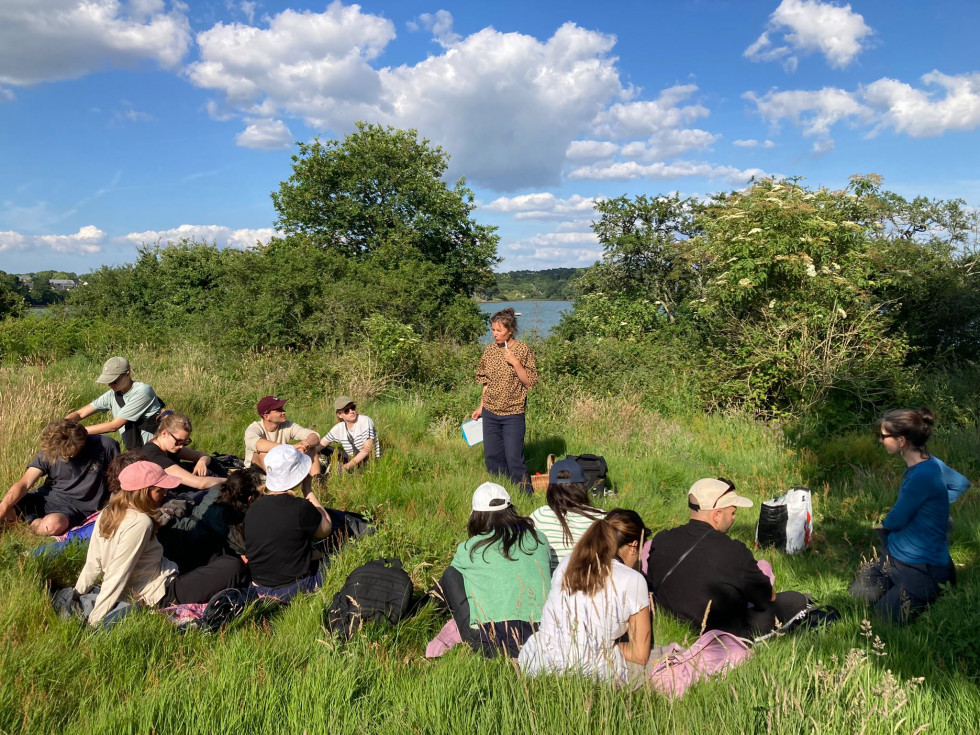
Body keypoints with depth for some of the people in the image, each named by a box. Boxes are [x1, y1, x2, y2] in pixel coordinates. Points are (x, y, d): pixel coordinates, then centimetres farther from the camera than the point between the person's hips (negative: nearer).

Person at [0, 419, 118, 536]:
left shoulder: (105, 446, -15)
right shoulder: (47, 453, -5)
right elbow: (24, 484, -10)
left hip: (78, 505, -4)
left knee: (53, 524, -37)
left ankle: (33, 521, -4)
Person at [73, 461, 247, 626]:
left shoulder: (107, 513, 0)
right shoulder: (140, 523, -27)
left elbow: (93, 564, 2)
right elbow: (117, 576, -26)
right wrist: (94, 622, -20)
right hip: (163, 594, -10)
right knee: (234, 568, -12)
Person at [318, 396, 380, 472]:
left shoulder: (365, 421, -13)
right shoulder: (338, 429, 2)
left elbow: (367, 449, -19)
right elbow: (321, 444, 11)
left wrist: (349, 465, -25)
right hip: (352, 462, 5)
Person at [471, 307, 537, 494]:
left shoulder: (523, 350, -8)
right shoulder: (490, 350, 4)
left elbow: (529, 382, -9)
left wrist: (515, 362, -20)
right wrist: (481, 407, 13)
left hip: (513, 414, -5)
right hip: (490, 412, 5)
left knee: (514, 458, -3)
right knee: (492, 457, 11)